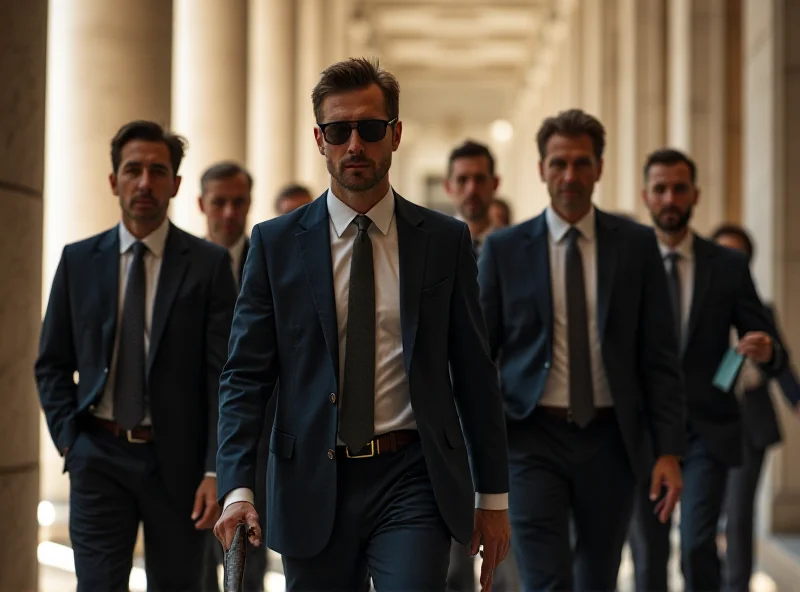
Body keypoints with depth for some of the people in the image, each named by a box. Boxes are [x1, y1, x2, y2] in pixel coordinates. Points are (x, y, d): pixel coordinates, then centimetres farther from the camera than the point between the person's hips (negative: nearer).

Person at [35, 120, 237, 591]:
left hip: (177, 460, -1)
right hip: (99, 458, 1)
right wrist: (68, 438, 0)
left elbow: (224, 374, -5)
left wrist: (216, 469, -11)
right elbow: (52, 363, 12)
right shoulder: (79, 260, 6)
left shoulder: (209, 264, -1)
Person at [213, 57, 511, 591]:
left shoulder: (445, 240, 5)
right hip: (313, 488, 1)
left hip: (412, 483, -1)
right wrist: (237, 486, -13)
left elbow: (475, 372, 7)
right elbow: (246, 375, 0)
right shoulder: (276, 244, 4)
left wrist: (493, 496, 7)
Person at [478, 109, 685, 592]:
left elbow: (660, 356, 2)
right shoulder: (504, 249, 1)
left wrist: (669, 450, -5)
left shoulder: (637, 245, 3)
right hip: (533, 440, -2)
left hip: (611, 440, 2)